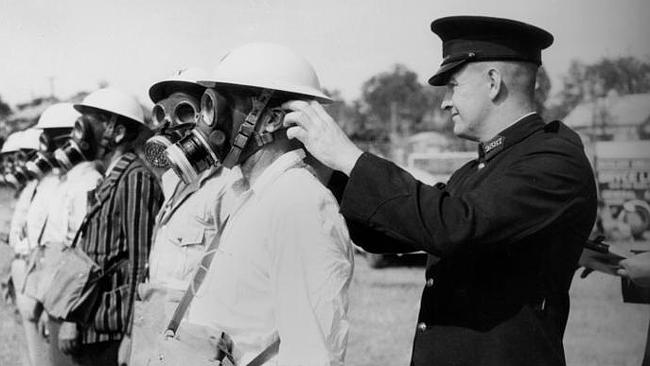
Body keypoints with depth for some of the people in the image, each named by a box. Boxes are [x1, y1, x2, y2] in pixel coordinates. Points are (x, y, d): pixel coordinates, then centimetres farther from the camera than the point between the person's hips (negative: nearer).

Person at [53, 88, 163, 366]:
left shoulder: (136, 178, -13)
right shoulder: (107, 181, 14)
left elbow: (141, 268, -18)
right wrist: (73, 319, 8)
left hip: (113, 339, -8)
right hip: (90, 335, 8)